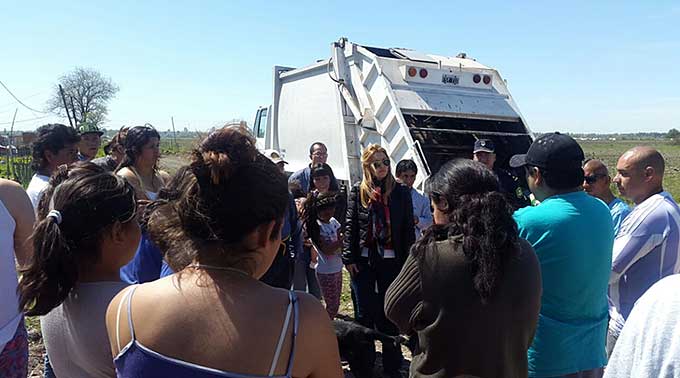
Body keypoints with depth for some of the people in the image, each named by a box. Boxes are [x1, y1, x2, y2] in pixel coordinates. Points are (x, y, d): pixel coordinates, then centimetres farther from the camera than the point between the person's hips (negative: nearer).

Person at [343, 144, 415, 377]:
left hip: (391, 261, 0)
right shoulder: (358, 191, 2)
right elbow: (350, 225, 2)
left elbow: (408, 228, 2)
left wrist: (408, 260, -3)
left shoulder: (400, 192, 1)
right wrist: (348, 258, -3)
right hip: (363, 260, 1)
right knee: (364, 312, 8)